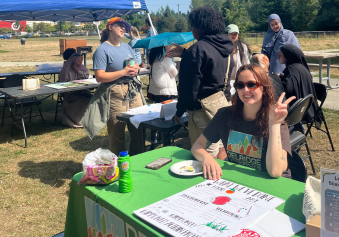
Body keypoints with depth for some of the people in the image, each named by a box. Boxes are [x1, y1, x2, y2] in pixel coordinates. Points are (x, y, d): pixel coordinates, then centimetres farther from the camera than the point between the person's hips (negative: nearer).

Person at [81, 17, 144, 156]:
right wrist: (123, 72, -17)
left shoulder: (127, 47, 18)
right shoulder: (102, 50, -6)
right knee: (117, 134, 0)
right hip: (115, 94, -7)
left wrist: (136, 69, -2)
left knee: (138, 130, 7)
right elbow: (99, 77, -14)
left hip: (133, 91, 7)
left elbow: (136, 66, 22)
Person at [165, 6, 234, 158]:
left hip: (203, 110, -9)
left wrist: (179, 111, -6)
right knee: (221, 151, 19)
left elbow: (190, 85, -16)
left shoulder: (198, 49, -16)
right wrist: (184, 53, 25)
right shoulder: (224, 47, 9)